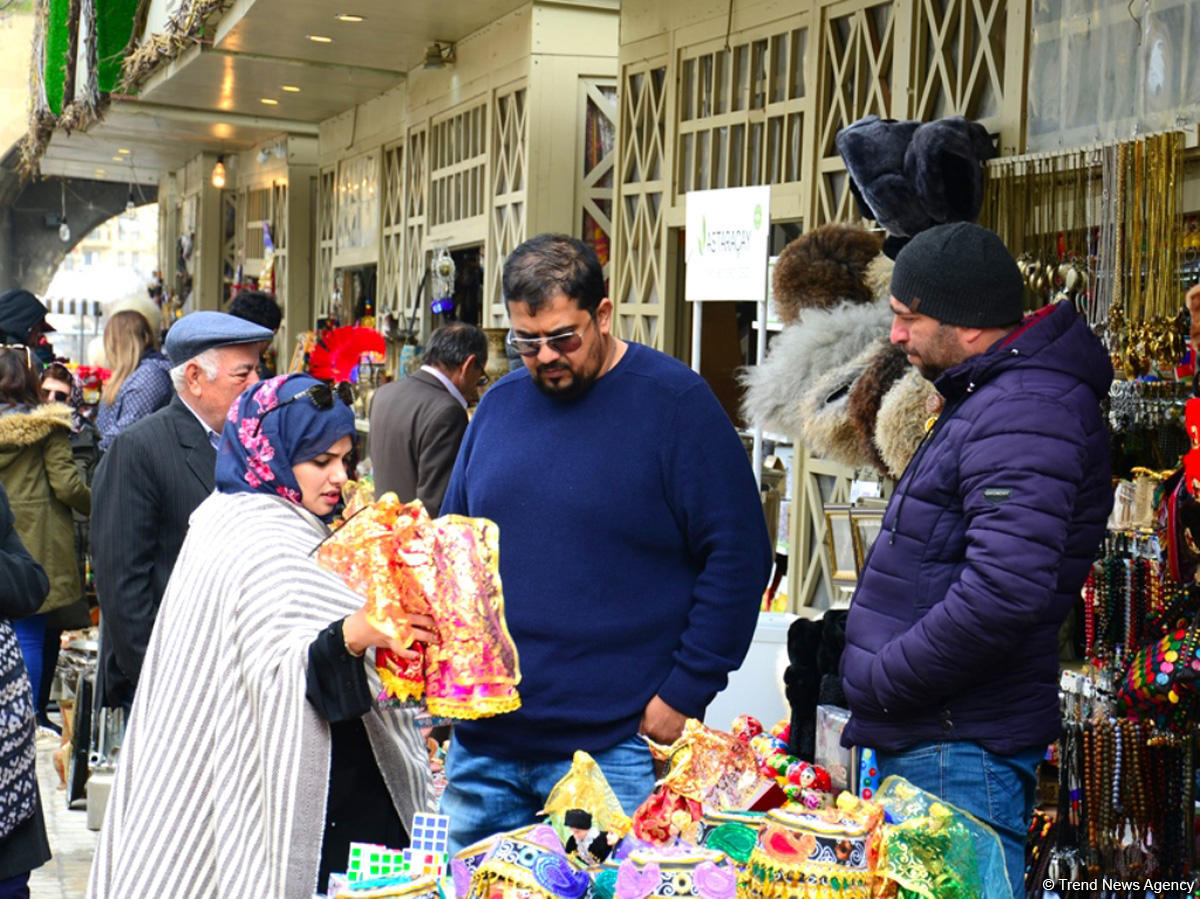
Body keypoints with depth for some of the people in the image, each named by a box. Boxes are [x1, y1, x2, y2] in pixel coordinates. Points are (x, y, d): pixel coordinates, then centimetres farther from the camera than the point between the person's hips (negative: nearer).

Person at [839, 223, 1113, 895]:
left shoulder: (1024, 414, -19)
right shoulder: (989, 399, 17)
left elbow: (1004, 592, -30)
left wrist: (879, 681, -19)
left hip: (959, 753, -11)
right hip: (921, 739, 11)